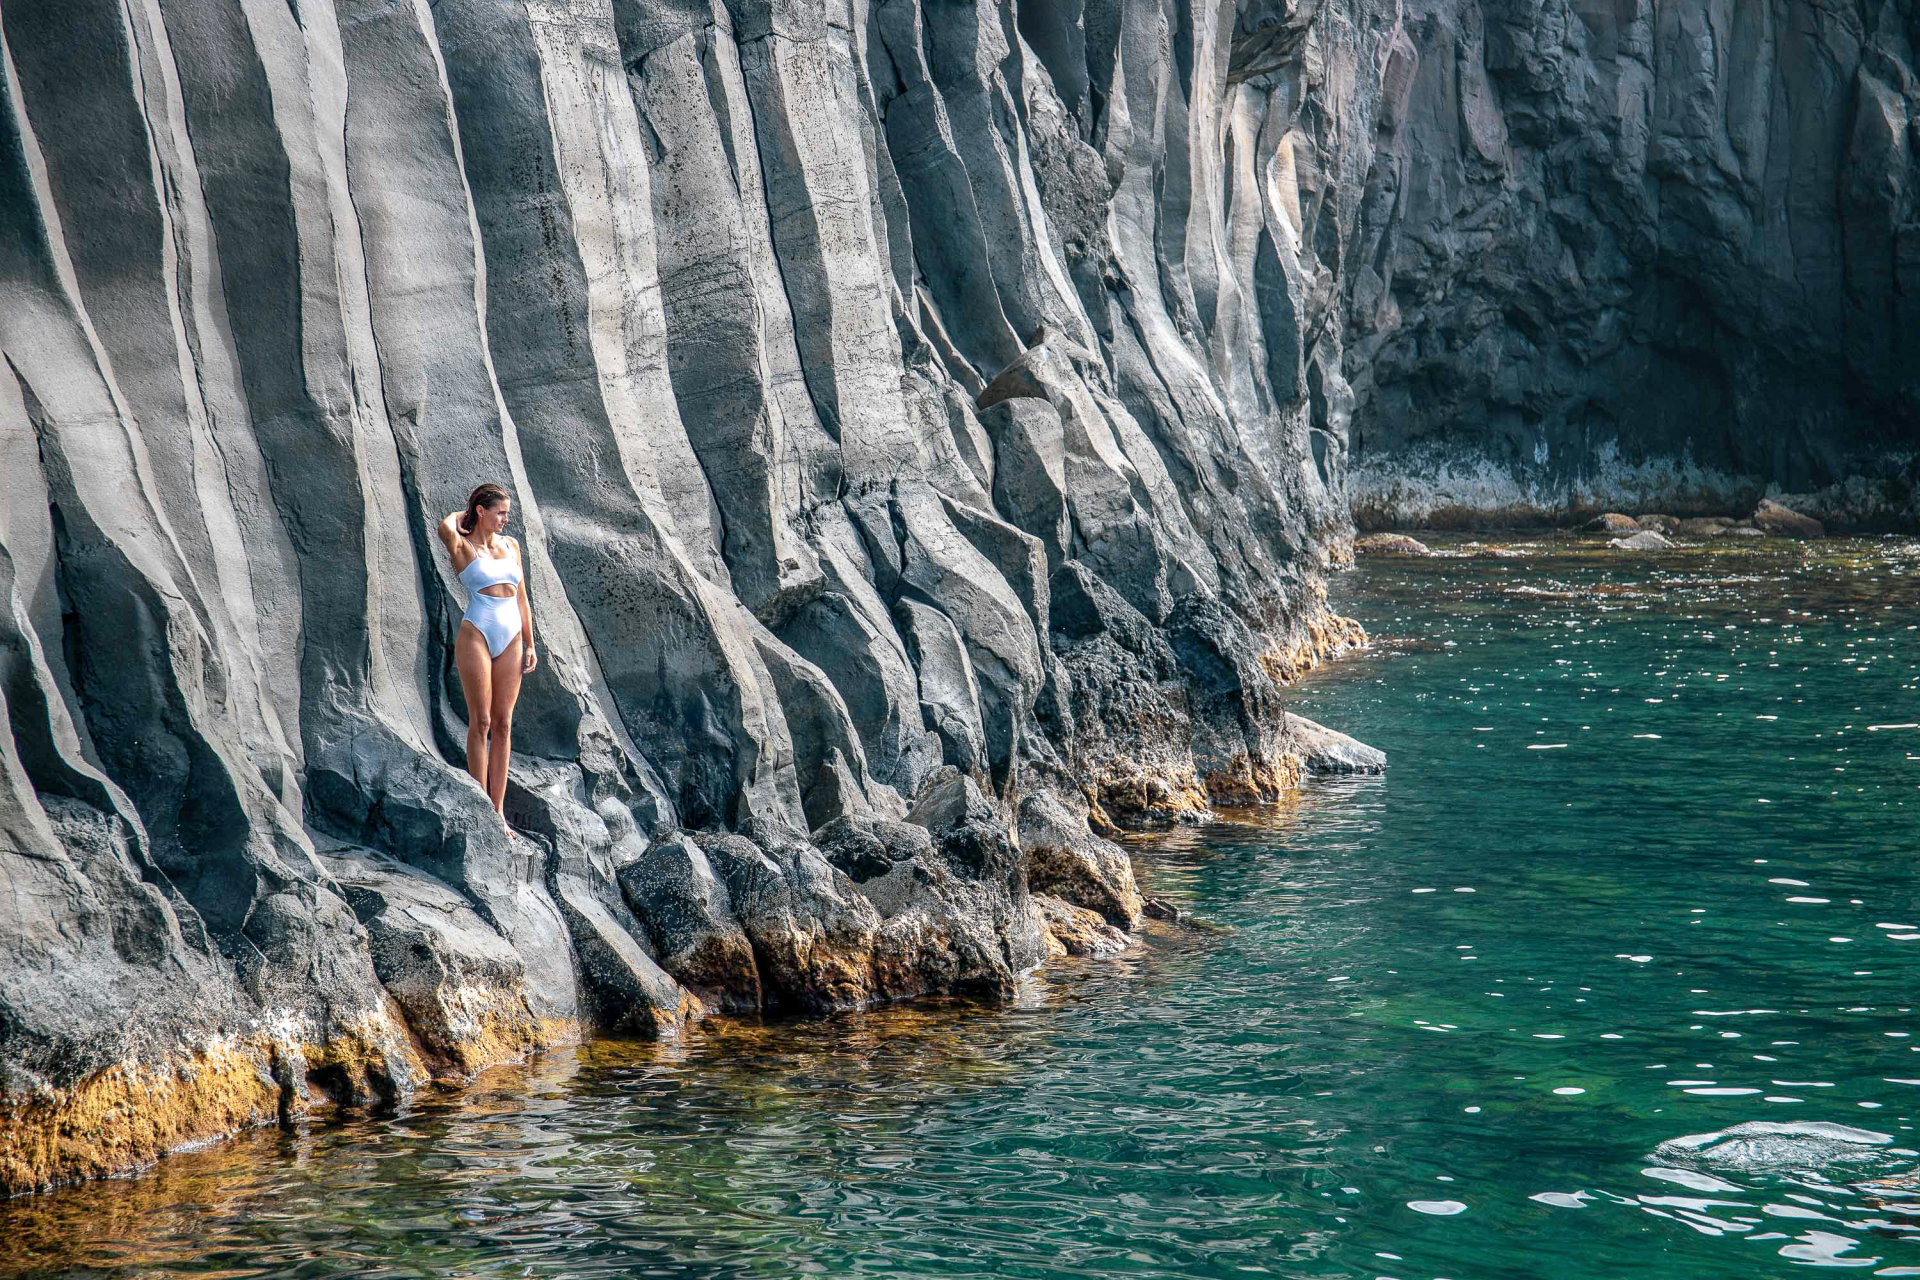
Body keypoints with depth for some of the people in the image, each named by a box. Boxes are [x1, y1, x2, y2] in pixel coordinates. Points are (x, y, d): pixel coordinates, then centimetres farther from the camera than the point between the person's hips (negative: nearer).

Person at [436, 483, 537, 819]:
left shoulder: (511, 545, 14)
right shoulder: (463, 547, -1)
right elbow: (446, 528, -25)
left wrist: (530, 644, 12)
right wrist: (459, 518, -2)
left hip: (511, 640, 5)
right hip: (476, 636, -5)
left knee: (503, 724, 4)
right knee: (481, 722, -4)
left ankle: (498, 810, 7)